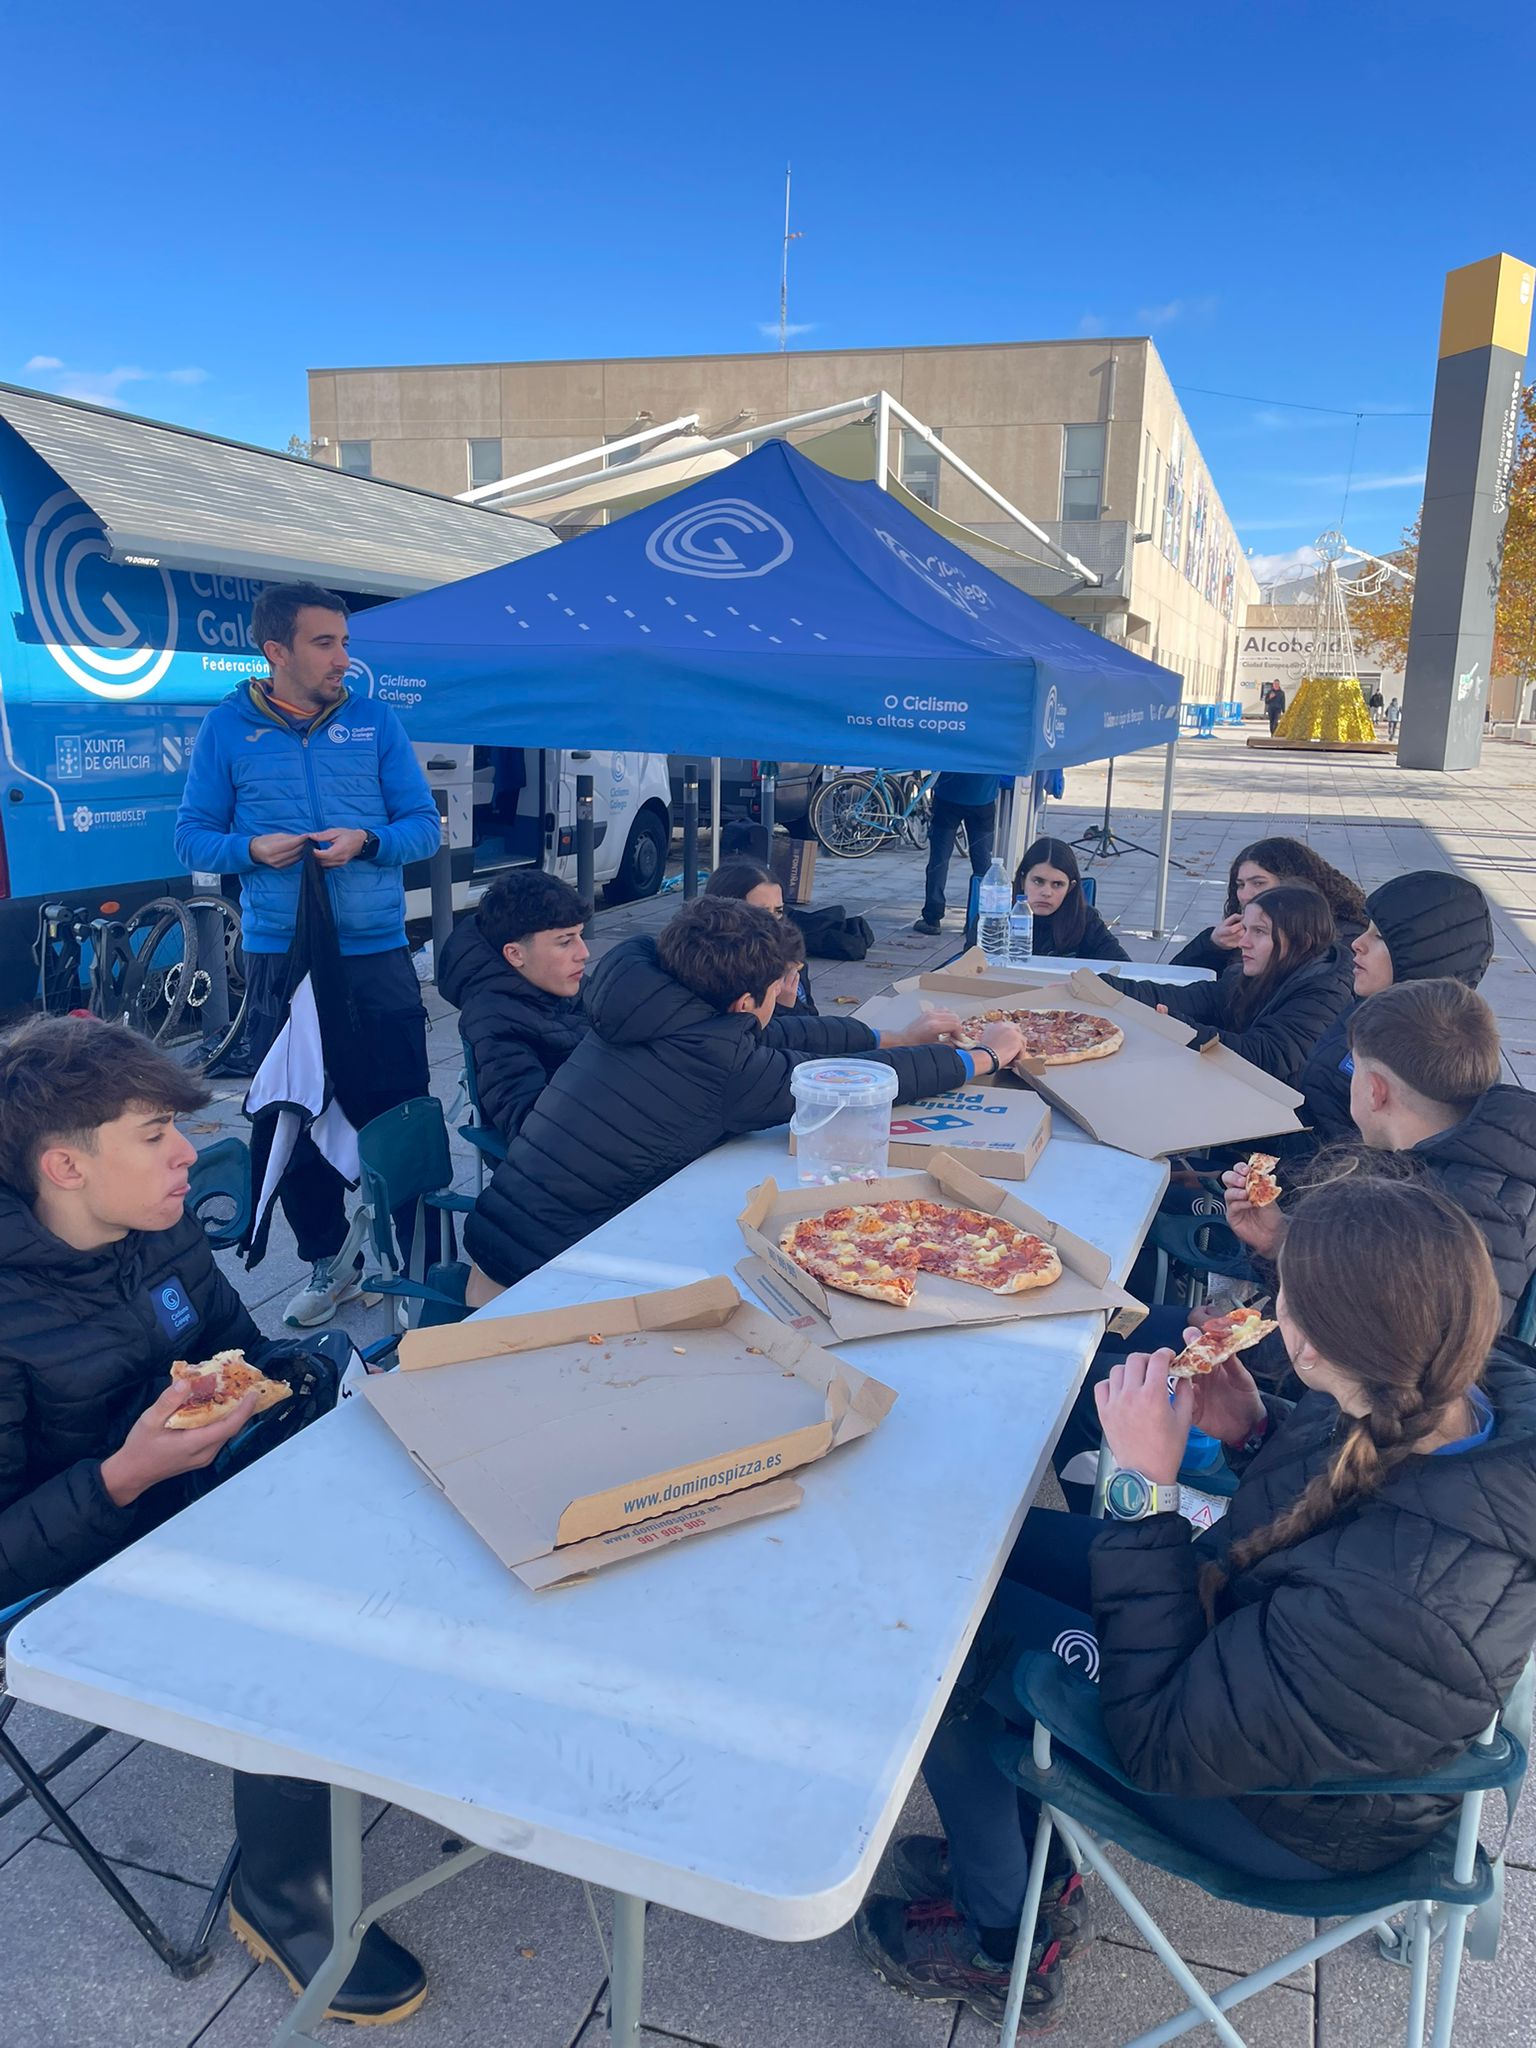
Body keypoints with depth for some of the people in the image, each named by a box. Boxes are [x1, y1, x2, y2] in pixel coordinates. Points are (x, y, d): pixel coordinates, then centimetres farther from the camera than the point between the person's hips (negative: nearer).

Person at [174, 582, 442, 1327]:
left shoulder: (375, 721, 3)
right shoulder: (227, 727, 2)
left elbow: (425, 825, 2)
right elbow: (192, 834, 3)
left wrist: (367, 841, -17)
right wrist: (251, 850, -17)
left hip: (377, 951, 0)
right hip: (278, 955, 0)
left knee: (401, 1107, 4)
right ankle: (324, 1259, 26)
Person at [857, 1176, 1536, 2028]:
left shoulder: (1386, 1607, -44)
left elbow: (1159, 1745, -29)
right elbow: (1373, 1474, 4)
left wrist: (1146, 1484, -32)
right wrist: (1257, 1432, -14)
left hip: (1292, 1811, -7)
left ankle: (1001, 1945, 25)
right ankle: (1019, 1851, 32)